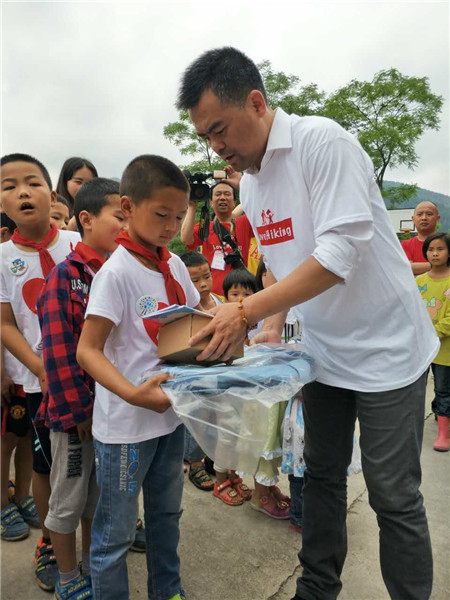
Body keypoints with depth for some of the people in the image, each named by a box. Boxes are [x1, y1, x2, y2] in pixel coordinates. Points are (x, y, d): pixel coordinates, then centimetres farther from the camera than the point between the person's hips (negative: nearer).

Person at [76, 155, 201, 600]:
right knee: (115, 531, 11)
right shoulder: (116, 272, -18)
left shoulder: (174, 264, 1)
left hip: (171, 411, 7)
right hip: (126, 424, -7)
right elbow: (87, 351, -20)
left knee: (166, 514, 24)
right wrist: (133, 394, -33)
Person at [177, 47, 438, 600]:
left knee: (393, 496, 5)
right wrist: (274, 323, 1)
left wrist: (248, 310, -29)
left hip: (384, 347, -7)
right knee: (321, 475, 18)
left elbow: (340, 251, -27)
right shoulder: (249, 181, 6)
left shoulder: (321, 141, -18)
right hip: (323, 350, 7)